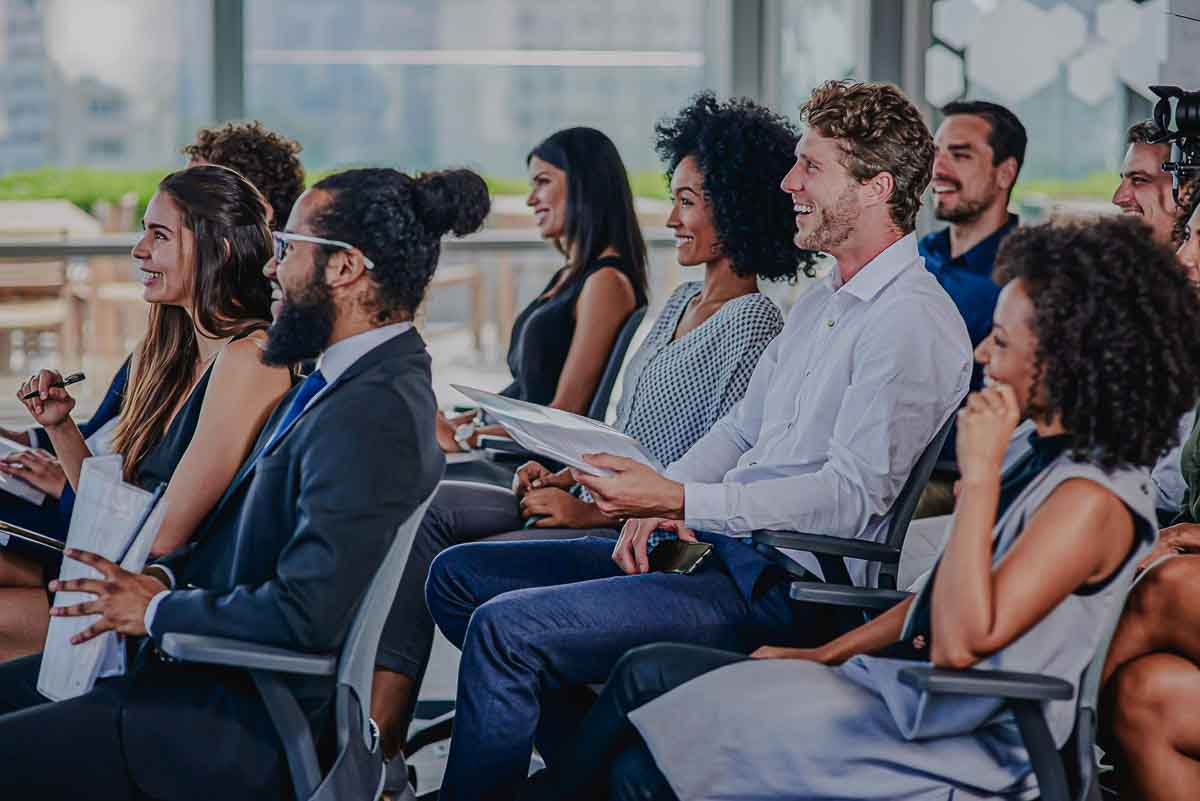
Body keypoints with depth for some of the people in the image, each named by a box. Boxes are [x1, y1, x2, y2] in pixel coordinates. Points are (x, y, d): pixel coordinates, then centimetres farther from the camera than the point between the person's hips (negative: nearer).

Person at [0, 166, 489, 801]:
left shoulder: (370, 415, -23)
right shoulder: (351, 379, 10)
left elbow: (307, 615, -28)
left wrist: (158, 610, -13)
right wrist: (167, 579, 2)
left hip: (256, 735, -10)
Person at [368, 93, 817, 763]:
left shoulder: (752, 326, -14)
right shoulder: (683, 302, 16)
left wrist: (596, 512, -18)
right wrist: (565, 474, 5)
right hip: (599, 506, 10)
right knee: (429, 507, -5)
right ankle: (379, 733, -13)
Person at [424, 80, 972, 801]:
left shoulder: (914, 322, -13)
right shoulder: (821, 305, 19)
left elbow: (852, 495, -21)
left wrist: (681, 500, -23)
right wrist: (656, 504, 1)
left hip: (784, 589, -11)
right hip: (720, 549, 11)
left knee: (506, 628, -22)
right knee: (460, 574, 6)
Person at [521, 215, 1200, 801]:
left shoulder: (1093, 498, -20)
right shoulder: (1050, 458, 10)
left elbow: (964, 640, -27)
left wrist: (979, 471, -26)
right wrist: (826, 655, 15)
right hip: (903, 691, 10)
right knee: (648, 674, 5)